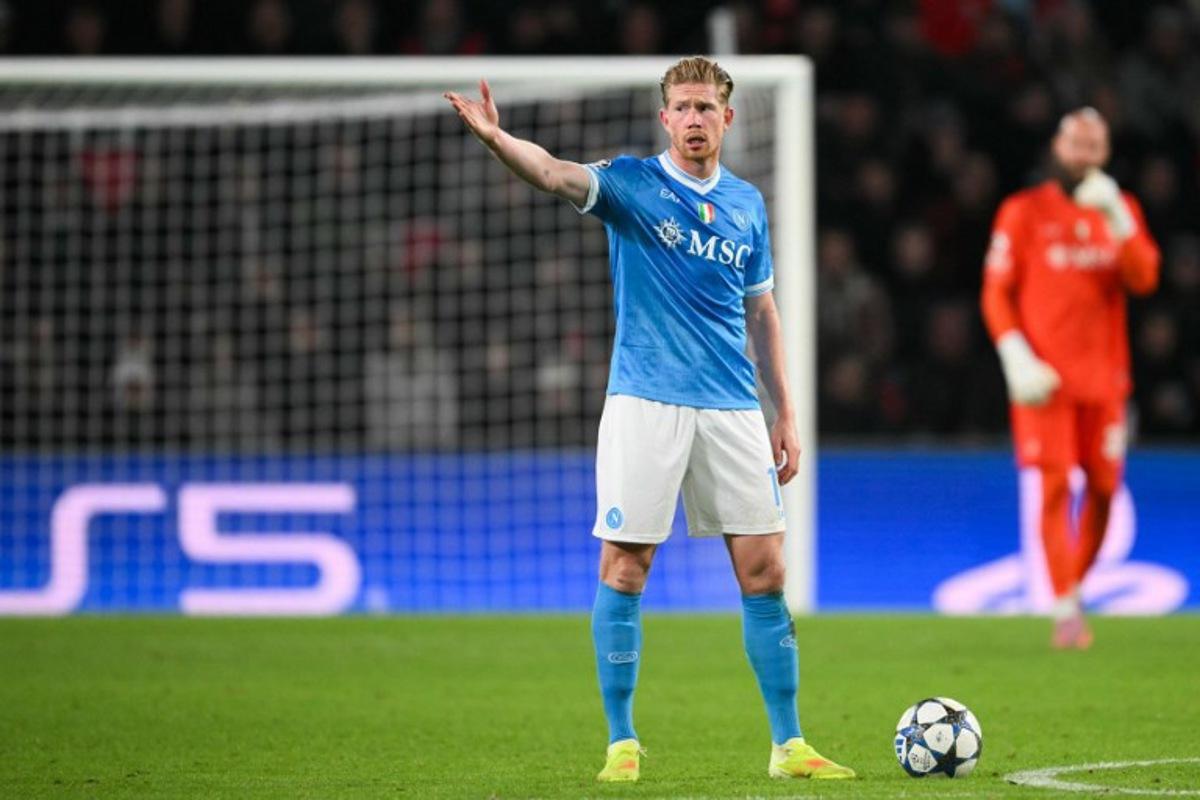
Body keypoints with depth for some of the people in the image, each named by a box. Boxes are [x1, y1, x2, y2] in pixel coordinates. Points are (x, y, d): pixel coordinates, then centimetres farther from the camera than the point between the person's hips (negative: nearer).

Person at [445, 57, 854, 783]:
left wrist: (786, 414, 14)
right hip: (645, 404, -3)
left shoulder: (747, 204, 11)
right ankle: (623, 744, 6)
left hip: (733, 410, 3)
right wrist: (497, 138, -42)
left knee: (764, 572, 1)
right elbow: (555, 174, -21)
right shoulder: (631, 183, -1)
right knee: (624, 569, -3)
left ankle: (788, 745, 9)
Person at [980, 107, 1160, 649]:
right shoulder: (1023, 212, 2)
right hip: (1044, 377, -3)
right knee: (1055, 486, -11)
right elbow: (996, 294, 0)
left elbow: (1143, 279, -3)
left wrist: (1116, 217, -14)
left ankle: (1074, 588, 22)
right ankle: (1065, 610, -12)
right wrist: (1017, 361, -11)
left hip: (1103, 375, 4)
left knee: (1103, 487, 3)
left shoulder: (1121, 210, 12)